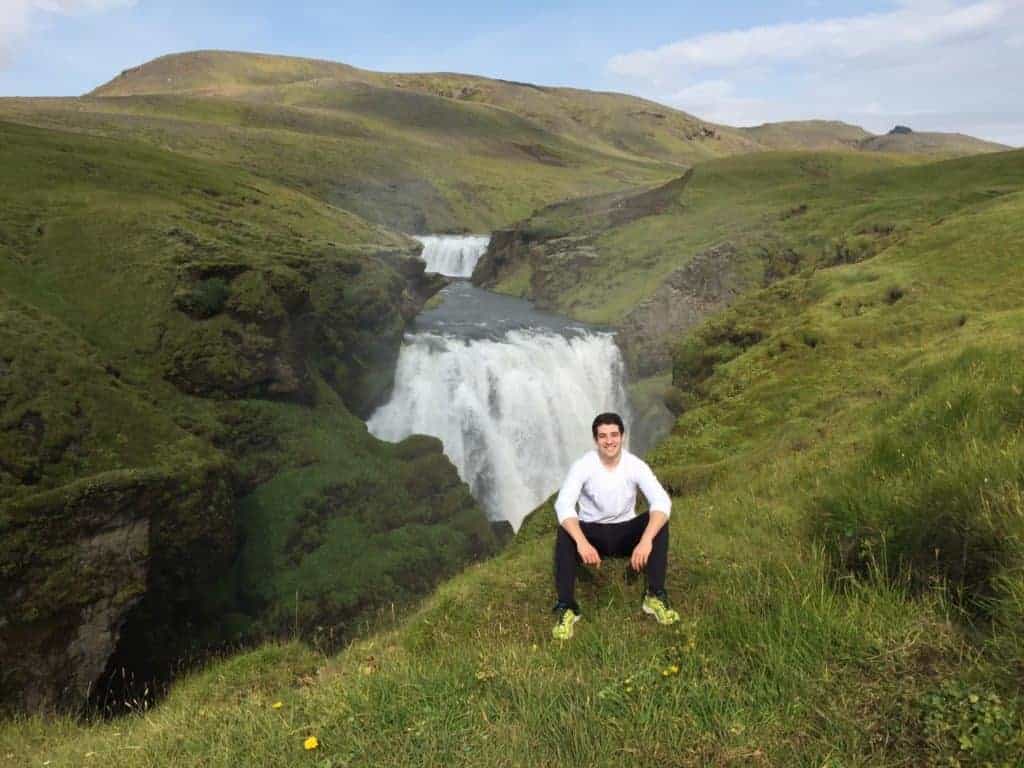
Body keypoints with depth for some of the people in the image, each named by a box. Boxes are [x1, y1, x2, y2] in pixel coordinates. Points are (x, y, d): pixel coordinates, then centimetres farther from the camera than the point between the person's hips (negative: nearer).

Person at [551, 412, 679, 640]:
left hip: (625, 532, 1)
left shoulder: (635, 465, -14)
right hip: (592, 532, -1)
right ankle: (567, 607, -30)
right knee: (565, 533, -33)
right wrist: (582, 542, -47)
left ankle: (655, 596, -22)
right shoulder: (583, 465, -17)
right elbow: (563, 505, -30)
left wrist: (646, 540, -43)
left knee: (658, 523, -27)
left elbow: (662, 502, -27)